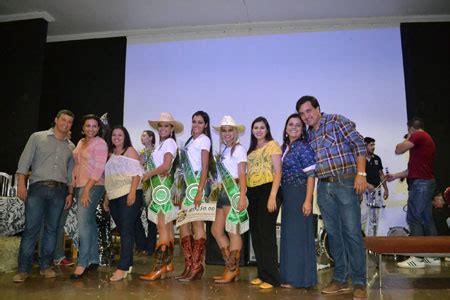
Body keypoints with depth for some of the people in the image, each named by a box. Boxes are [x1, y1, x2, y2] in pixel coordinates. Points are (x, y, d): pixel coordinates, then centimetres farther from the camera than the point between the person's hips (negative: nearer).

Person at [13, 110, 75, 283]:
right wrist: (21, 183, -8)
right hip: (38, 187, -3)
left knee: (52, 228, 4)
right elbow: (24, 161, 2)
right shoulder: (37, 137, 8)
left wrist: (70, 193, 9)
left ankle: (45, 265, 15)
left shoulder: (71, 147, 17)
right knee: (31, 228, -5)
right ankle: (23, 269, 3)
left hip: (59, 190, 3)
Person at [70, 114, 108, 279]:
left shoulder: (100, 143, -6)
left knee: (84, 222, -14)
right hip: (79, 186, 8)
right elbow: (77, 165, 19)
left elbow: (98, 168, -14)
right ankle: (94, 260, 18)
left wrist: (87, 189, -18)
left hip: (93, 186, -8)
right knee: (90, 223, 10)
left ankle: (82, 263, -10)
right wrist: (73, 185, 10)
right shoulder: (81, 142, 17)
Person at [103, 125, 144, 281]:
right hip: (114, 198, 7)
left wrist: (132, 192, -21)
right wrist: (106, 198, 17)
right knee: (122, 231, 8)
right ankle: (128, 264, 17)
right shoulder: (111, 154, 21)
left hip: (129, 195, -6)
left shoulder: (130, 150, 2)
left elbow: (137, 172, -9)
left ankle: (122, 268, -11)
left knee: (127, 230, -9)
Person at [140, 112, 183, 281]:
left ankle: (159, 268, -8)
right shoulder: (162, 144, 20)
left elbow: (166, 166, -17)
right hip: (160, 187, 9)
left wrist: (148, 174, -8)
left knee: (162, 226, -10)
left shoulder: (170, 142, -5)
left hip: (163, 187, -9)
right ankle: (168, 264, 17)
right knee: (167, 225, 10)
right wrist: (150, 174, 0)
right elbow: (160, 166, 13)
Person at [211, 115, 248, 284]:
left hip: (234, 191, -9)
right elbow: (223, 174, 13)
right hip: (224, 191, 9)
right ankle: (231, 268, 19)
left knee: (233, 231, -3)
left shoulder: (238, 149, -4)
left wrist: (242, 197, -20)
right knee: (216, 230, 10)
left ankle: (232, 271, 9)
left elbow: (242, 175, -13)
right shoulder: (224, 150, 18)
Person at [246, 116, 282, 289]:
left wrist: (273, 196, -18)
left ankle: (272, 278, 3)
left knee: (266, 234, -6)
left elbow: (278, 171, -9)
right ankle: (262, 274, 21)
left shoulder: (272, 145, -1)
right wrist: (245, 194, 11)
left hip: (267, 191, -7)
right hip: (252, 193, 7)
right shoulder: (251, 149, 19)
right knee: (255, 234, 10)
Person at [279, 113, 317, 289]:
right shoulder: (284, 148, 12)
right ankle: (289, 275, 24)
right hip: (286, 195, 8)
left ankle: (299, 278, 10)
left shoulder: (303, 147, -9)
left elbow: (311, 175, -14)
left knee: (298, 234, -1)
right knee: (288, 233, 12)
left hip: (299, 194, -7)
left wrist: (308, 200, -20)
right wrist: (281, 196, 10)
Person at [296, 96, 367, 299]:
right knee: (333, 233, 10)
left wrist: (361, 173, -16)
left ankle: (359, 283, 6)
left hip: (345, 182, -5)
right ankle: (340, 279, 20)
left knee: (352, 232, -5)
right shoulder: (309, 135, 15)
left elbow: (359, 144, -7)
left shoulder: (337, 121, -2)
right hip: (323, 187, 6)